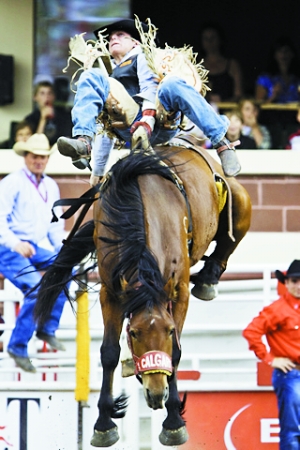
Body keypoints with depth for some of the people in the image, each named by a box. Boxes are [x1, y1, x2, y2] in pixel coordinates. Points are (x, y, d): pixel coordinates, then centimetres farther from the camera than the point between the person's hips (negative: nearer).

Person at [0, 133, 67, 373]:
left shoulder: (51, 187, 14)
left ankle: (48, 328, -9)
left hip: (34, 249, 7)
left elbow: (56, 224, 21)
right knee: (36, 289, -26)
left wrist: (61, 247, 4)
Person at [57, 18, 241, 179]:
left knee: (172, 84, -34)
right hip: (129, 129, 3)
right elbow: (108, 127, 37)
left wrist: (147, 121, -19)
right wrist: (99, 170, 28)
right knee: (92, 77, -11)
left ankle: (222, 143, -32)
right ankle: (83, 144, -35)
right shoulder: (111, 76, 40)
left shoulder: (141, 57, 23)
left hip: (158, 122, -3)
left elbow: (150, 88, 1)